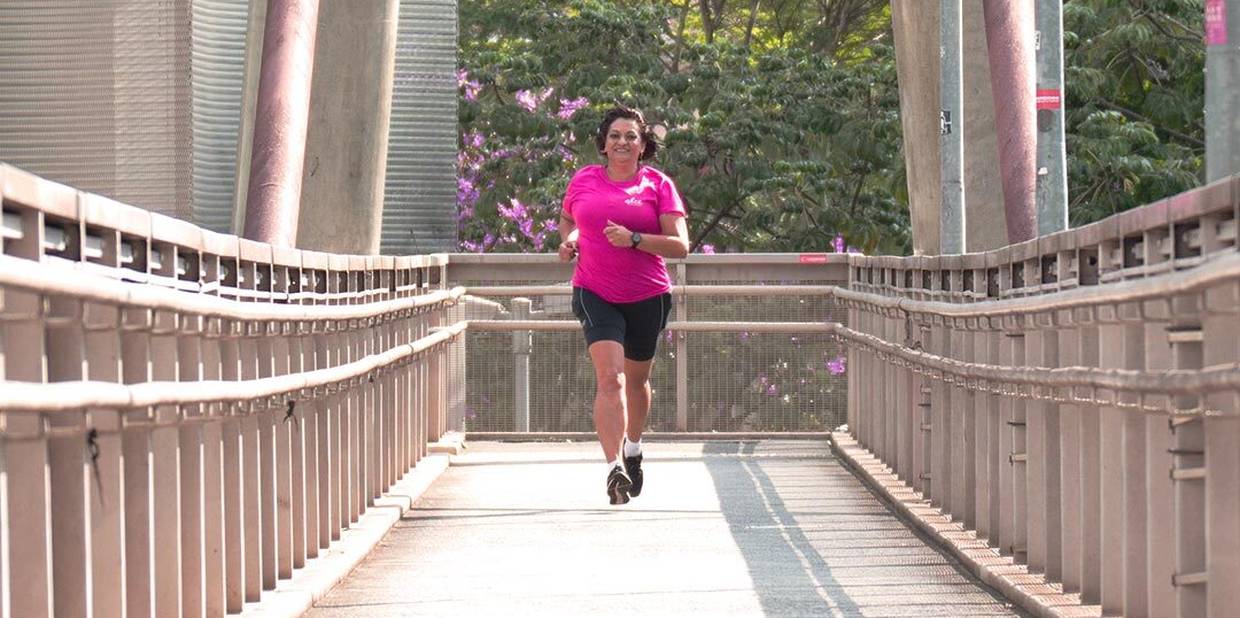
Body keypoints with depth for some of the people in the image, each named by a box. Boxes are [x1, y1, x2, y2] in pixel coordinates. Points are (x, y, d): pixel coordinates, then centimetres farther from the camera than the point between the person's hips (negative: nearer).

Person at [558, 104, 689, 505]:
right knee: (609, 376, -20)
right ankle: (614, 468, -29)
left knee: (636, 379, 17)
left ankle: (633, 449, 45)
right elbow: (567, 218, 26)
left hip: (647, 296, 1)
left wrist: (634, 239, -21)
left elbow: (680, 246, -8)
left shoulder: (658, 185, -2)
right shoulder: (583, 180, 4)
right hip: (595, 294, -1)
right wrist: (569, 239, 4)